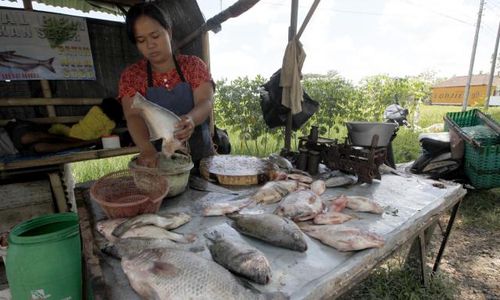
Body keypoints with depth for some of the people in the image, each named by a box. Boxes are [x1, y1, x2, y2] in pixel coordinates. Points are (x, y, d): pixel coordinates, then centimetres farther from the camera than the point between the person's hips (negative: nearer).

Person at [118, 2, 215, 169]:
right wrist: (147, 148, -29)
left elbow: (205, 103, -10)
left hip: (200, 156, 0)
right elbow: (134, 116, -10)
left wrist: (191, 119, -32)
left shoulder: (194, 65, 3)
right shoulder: (131, 75, 3)